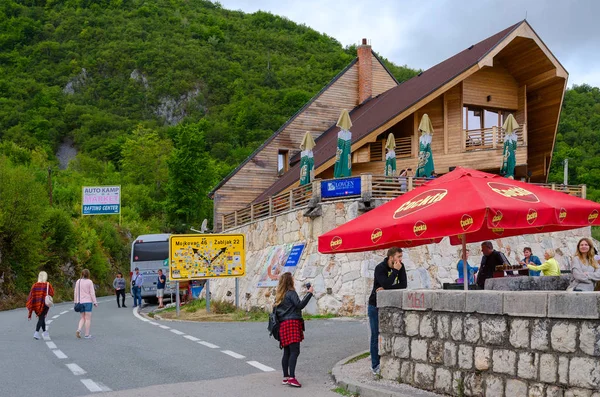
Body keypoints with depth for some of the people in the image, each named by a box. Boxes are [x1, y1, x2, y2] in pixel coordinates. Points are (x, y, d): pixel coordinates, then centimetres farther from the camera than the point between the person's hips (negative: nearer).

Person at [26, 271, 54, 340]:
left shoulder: (35, 285, 0)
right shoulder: (48, 285, -8)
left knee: (41, 318, 21)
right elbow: (52, 294, -13)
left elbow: (31, 295, -1)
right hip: (44, 304, -4)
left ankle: (44, 332, 34)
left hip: (36, 304, 4)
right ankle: (36, 333, -19)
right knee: (41, 318, -2)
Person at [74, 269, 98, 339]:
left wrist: (76, 302, 17)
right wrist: (95, 302, -1)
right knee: (88, 318, 3)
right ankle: (87, 334, 5)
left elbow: (76, 293, 8)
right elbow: (92, 293, -8)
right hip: (88, 302, -4)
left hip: (80, 302, 4)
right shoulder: (89, 282, -8)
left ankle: (78, 330, -9)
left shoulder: (78, 282, 4)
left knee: (82, 318, 14)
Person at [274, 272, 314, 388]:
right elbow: (300, 305, -17)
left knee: (287, 352, 11)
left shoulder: (280, 295, 18)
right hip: (292, 323, -9)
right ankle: (292, 378, -22)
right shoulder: (291, 293, -6)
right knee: (295, 351, -13)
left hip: (283, 324, 9)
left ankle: (286, 377, 13)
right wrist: (309, 293, -15)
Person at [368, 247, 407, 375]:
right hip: (376, 306, -5)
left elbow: (403, 285, -12)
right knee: (376, 336, -1)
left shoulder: (400, 267, -3)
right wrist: (395, 271, -27)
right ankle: (375, 366, 4)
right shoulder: (380, 268, -19)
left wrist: (385, 289, -20)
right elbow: (385, 284, -33)